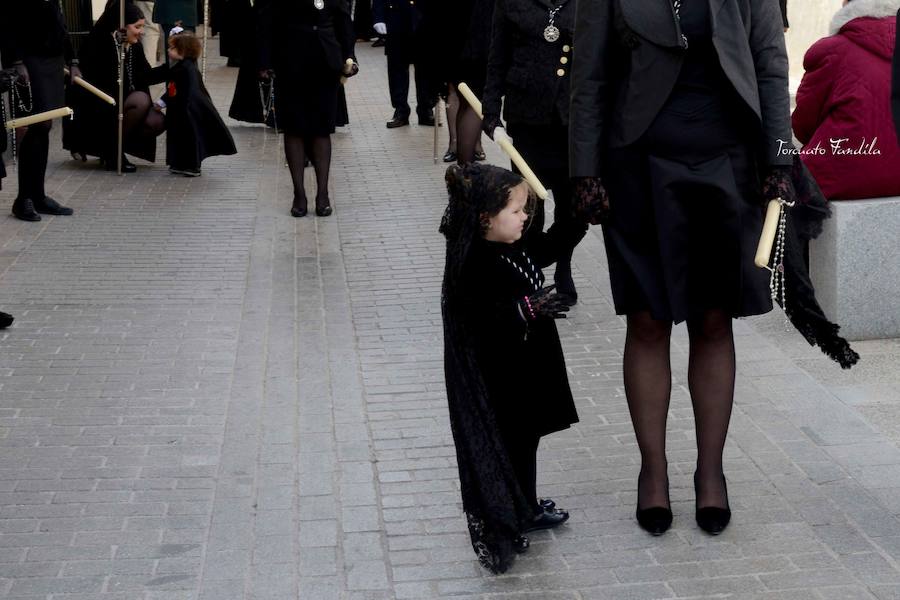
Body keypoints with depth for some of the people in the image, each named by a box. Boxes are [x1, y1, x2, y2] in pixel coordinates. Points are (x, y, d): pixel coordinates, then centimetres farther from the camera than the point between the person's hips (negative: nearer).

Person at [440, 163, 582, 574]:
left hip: (526, 376, 10)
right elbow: (482, 319, -33)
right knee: (501, 449, 1)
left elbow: (552, 244, 21)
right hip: (496, 387, -10)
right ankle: (496, 529, 14)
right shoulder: (474, 267, -26)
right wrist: (527, 309, -41)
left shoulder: (516, 249, 4)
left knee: (525, 442, 23)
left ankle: (526, 510, 40)